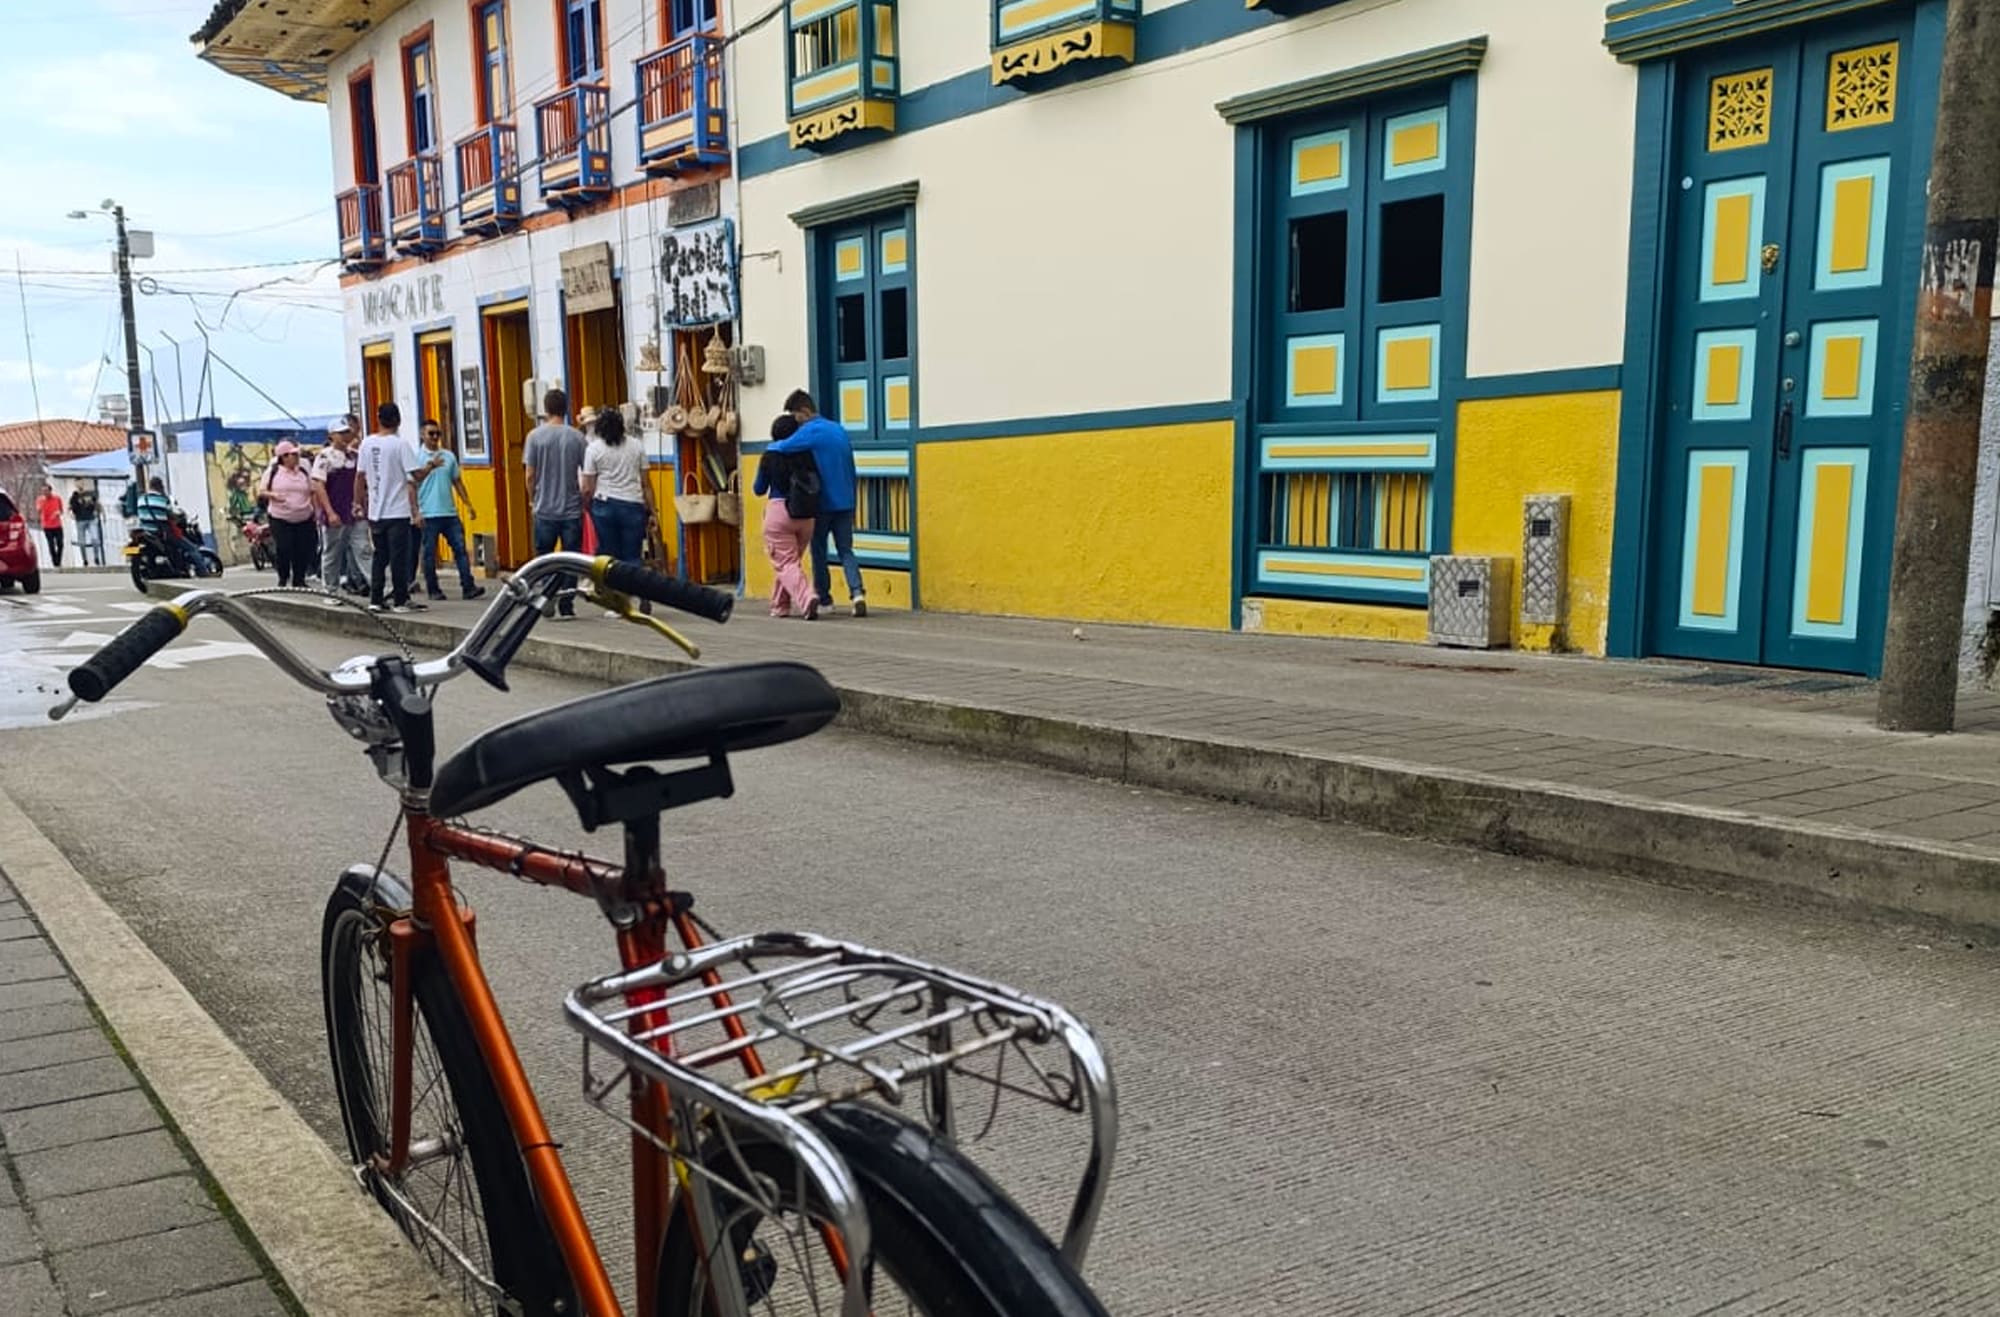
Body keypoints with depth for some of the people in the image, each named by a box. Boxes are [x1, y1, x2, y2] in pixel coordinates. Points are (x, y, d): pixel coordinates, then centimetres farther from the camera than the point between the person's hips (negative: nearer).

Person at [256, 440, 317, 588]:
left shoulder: (304, 472, 10)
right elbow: (260, 492, 1)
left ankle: (299, 580, 14)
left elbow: (312, 493, 14)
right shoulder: (273, 472, 0)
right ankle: (283, 579, 8)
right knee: (283, 549, -8)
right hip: (280, 519, -3)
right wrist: (272, 495, -19)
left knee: (303, 550, 1)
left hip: (304, 519, 3)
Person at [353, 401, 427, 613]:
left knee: (380, 557, 13)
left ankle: (375, 599, 14)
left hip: (375, 512, 5)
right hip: (398, 511, -5)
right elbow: (416, 475, -14)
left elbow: (360, 476, 9)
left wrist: (359, 503, 18)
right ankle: (401, 600, 2)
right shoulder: (401, 444, -11)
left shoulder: (367, 443, 4)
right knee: (399, 557, 0)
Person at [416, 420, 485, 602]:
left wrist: (468, 504, 12)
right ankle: (433, 590, 11)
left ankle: (468, 587, -4)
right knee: (430, 553, 3)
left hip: (450, 512, 4)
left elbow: (457, 481, 17)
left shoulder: (449, 456, 12)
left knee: (460, 548, -2)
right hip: (429, 514, -4)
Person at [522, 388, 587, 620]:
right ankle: (566, 604, 3)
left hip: (545, 510, 0)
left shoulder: (535, 436, -5)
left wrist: (533, 499, 11)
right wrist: (585, 499, 13)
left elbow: (530, 474, -4)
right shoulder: (576, 437, -3)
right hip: (572, 509, 0)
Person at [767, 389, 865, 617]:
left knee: (819, 551, 9)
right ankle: (857, 593, -13)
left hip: (823, 504, -5)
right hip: (845, 503, 5)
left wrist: (770, 447, 1)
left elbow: (783, 447, -23)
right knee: (846, 550, 5)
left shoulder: (811, 431, -10)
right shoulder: (840, 430, 12)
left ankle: (824, 598, 14)